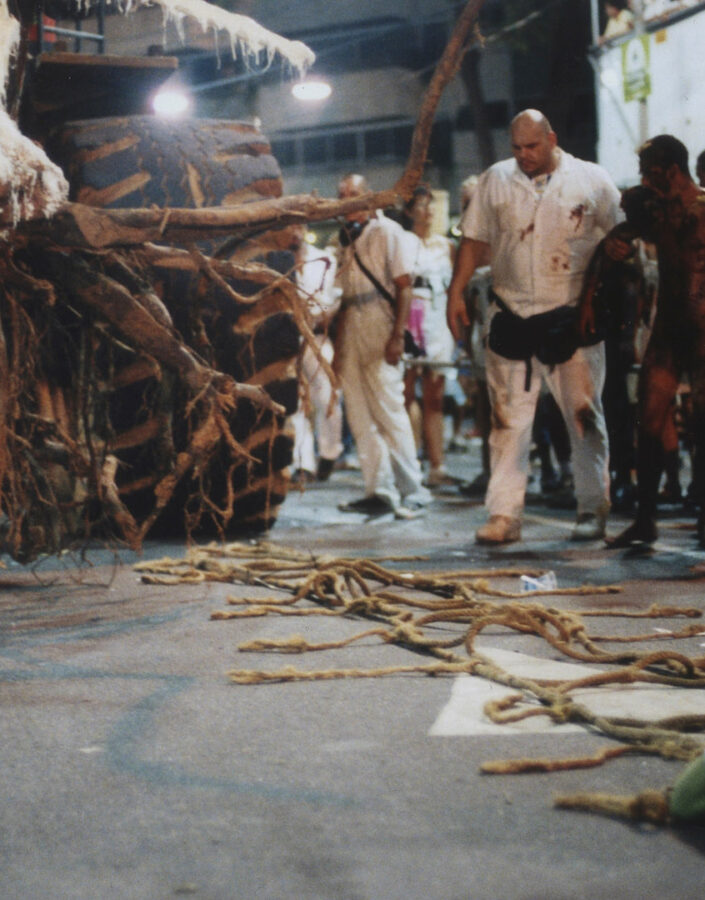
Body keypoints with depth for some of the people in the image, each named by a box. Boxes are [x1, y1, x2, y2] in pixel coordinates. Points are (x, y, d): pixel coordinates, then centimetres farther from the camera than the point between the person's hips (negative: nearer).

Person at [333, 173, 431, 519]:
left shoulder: (388, 232, -3)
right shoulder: (348, 240, 18)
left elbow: (404, 287, -10)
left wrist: (397, 336, -19)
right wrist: (338, 347, 15)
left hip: (380, 334, -7)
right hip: (353, 335, 7)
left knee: (390, 413, -8)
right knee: (360, 418, 4)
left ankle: (412, 492, -3)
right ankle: (379, 492, 8)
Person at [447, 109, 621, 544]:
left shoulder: (592, 181, 1)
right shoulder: (496, 180, 9)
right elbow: (475, 240, 11)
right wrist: (456, 292, 3)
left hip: (573, 318, -2)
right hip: (512, 318, 2)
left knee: (585, 416, 4)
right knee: (508, 419, 2)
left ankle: (593, 509, 15)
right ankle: (505, 515, 6)